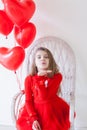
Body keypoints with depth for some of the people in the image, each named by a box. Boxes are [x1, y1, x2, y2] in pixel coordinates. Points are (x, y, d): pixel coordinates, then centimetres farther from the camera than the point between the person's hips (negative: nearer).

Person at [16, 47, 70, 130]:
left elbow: (45, 97, -19)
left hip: (53, 111, -1)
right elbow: (28, 100, -6)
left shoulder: (57, 76, -10)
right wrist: (33, 119, -18)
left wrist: (38, 78, -23)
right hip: (36, 110, 1)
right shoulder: (29, 79, -6)